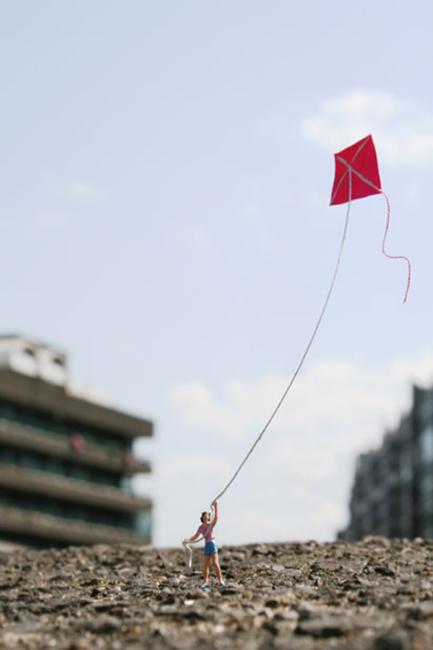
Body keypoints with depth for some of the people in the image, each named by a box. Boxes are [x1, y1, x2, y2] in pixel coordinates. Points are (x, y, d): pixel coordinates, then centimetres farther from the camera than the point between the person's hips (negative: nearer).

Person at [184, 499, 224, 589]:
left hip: (212, 544, -5)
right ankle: (205, 582, 8)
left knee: (215, 563, -15)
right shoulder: (201, 527, 11)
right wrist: (188, 540, -6)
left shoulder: (211, 524, -1)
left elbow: (216, 517, -19)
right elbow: (195, 537, 11)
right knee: (205, 566, 4)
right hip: (206, 546, 5)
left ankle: (221, 580, -13)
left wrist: (216, 507, -30)